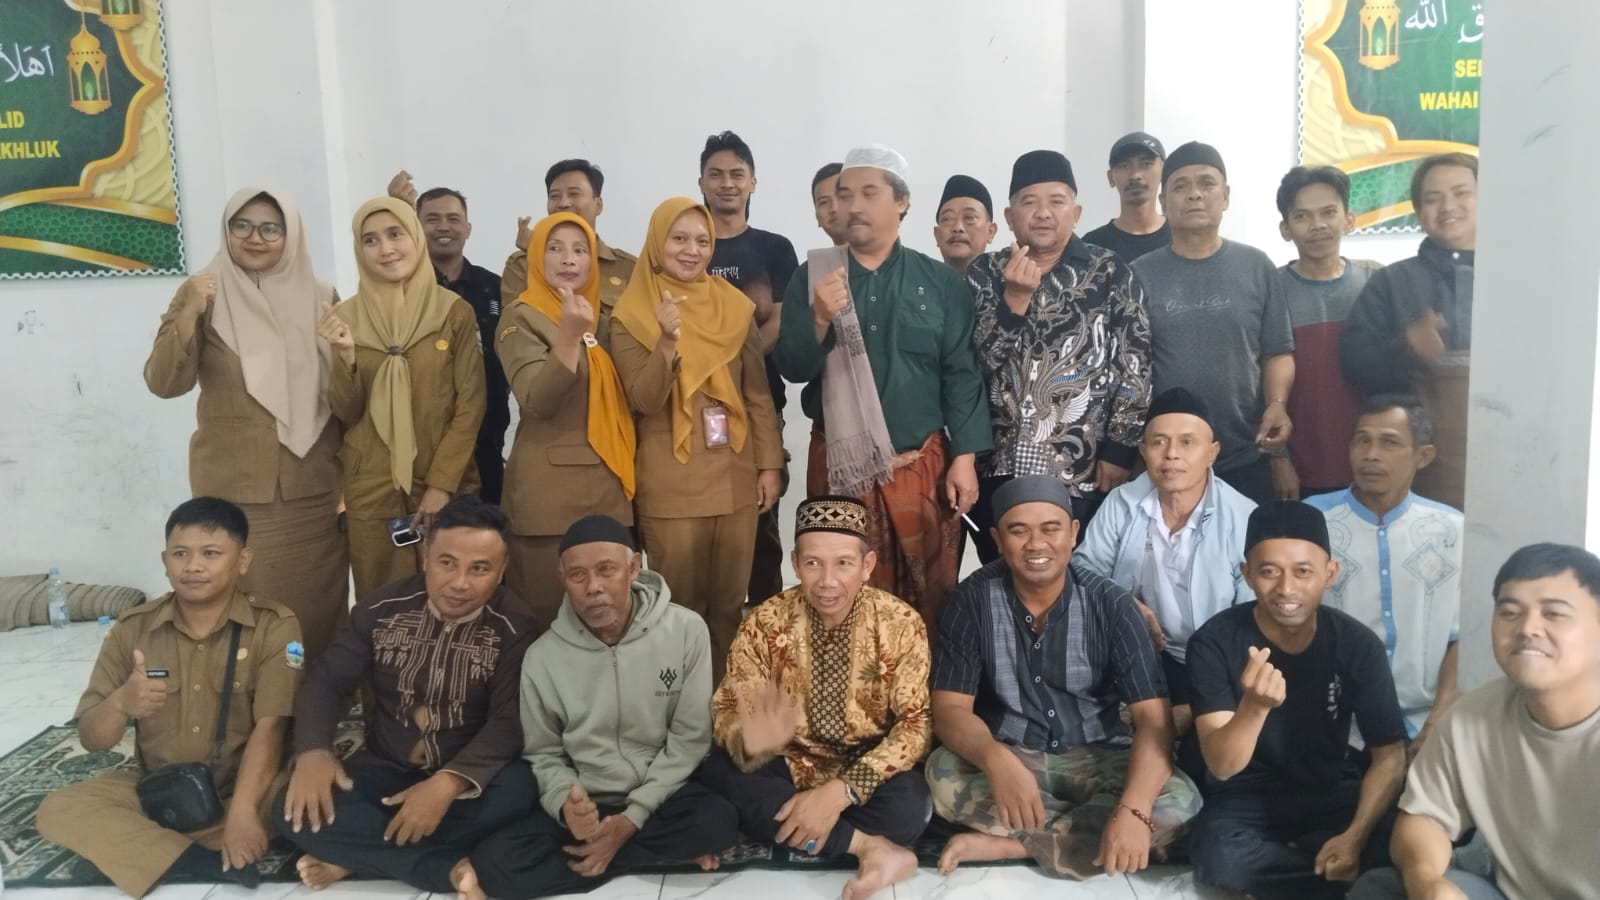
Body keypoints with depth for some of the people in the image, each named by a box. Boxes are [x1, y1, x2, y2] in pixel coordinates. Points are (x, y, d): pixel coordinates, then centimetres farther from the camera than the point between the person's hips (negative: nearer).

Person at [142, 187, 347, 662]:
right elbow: (164, 383, -10)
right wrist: (189, 314, -21)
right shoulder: (204, 294, 2)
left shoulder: (320, 299, 7)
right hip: (233, 491, -2)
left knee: (316, 612, 5)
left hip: (312, 489, 2)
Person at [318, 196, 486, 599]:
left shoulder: (455, 312, -3)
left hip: (446, 484, -1)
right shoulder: (345, 317, 2)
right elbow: (346, 413, 1)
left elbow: (470, 405, -4)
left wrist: (441, 483, -10)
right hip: (371, 489, 1)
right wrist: (346, 355, -16)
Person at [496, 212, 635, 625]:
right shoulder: (521, 319, -4)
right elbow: (538, 402, -18)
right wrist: (569, 336, -27)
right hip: (549, 488, -5)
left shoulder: (605, 317, 13)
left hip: (608, 483, 6)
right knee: (547, 612, -3)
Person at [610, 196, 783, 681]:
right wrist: (668, 343, -27)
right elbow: (643, 400, -13)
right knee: (680, 604, 3)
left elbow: (758, 393, 8)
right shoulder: (632, 316, -3)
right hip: (671, 482, -3)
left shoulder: (736, 307, 6)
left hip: (736, 475, 3)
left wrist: (769, 464, 4)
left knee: (730, 601, 10)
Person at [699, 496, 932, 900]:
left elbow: (916, 722, -14)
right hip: (788, 767, 2)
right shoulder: (765, 623, -10)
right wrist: (751, 743, -36)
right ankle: (869, 846, -24)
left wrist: (842, 791, -27)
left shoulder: (901, 624, -12)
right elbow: (728, 709, -10)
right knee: (717, 773, -30)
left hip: (866, 769, -2)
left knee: (908, 807, -34)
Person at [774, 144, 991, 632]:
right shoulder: (811, 278, 5)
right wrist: (820, 319, -20)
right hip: (839, 465, 1)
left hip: (922, 463, 0)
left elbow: (961, 374, 1)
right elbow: (792, 368, -1)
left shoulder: (940, 281, 3)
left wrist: (964, 457, -6)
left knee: (930, 596, 6)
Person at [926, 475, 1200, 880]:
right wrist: (997, 761, -38)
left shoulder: (1110, 604, -12)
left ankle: (1008, 845, -21)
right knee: (943, 773, -32)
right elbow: (950, 709, -15)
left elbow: (1153, 717, -18)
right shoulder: (973, 599, -11)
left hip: (1097, 761, 1)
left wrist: (1133, 810, -36)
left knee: (1179, 801, -27)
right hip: (1008, 759, -1)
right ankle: (1088, 833, -16)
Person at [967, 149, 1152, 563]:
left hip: (1083, 470, -2)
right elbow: (976, 360, -4)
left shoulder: (1112, 275, 1)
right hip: (999, 467, 2)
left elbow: (1134, 370, -2)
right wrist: (1015, 297, -17)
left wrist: (1119, 452, -7)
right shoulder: (984, 273, 7)